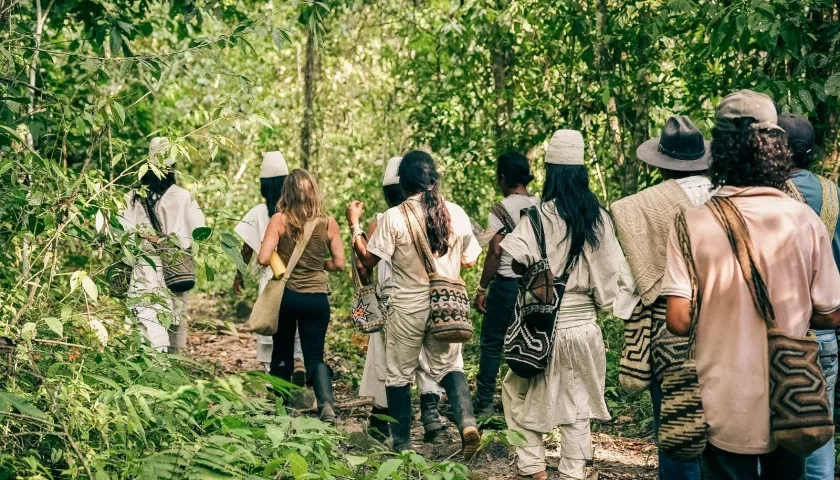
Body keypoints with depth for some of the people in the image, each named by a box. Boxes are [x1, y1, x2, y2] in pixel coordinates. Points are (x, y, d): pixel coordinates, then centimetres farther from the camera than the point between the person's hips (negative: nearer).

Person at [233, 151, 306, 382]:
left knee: (269, 329, 8)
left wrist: (239, 275, 12)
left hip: (271, 280, -1)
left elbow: (247, 248, 0)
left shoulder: (259, 213, -3)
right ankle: (299, 361, -4)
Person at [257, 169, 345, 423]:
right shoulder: (328, 223, -4)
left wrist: (282, 261, 6)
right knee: (315, 356, 6)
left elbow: (263, 259, -16)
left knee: (282, 354, 17)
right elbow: (339, 264, -1)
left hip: (285, 295, 0)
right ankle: (326, 401, -18)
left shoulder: (279, 220, -9)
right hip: (317, 298, 1)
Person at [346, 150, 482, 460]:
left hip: (407, 307, -3)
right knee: (450, 366, 18)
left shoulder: (394, 217, -13)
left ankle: (402, 444, 17)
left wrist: (354, 224, 1)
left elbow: (368, 260, -9)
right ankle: (466, 421, -6)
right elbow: (468, 261, 5)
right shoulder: (456, 214, -3)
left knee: (399, 375, 11)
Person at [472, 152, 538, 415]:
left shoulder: (501, 209, -10)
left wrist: (481, 289, -7)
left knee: (492, 342, 5)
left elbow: (494, 253, -13)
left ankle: (484, 402, 6)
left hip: (507, 284, -5)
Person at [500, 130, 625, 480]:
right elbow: (611, 267, 2)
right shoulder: (599, 217, 1)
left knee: (519, 392, 12)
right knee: (578, 403, 12)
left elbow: (518, 259, -23)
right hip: (584, 323, 4)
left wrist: (532, 274, -3)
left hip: (547, 325, -4)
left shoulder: (543, 214, -12)